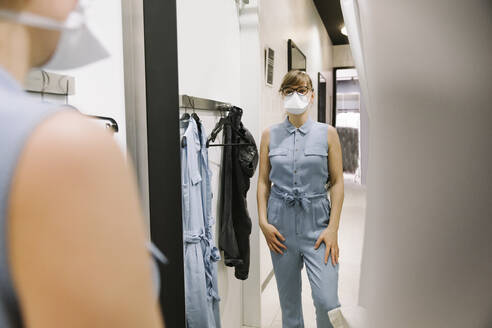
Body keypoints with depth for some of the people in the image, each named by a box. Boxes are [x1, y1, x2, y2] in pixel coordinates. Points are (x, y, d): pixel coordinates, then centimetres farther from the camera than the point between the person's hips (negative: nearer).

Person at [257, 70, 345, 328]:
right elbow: (263, 181, 6)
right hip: (281, 225, 2)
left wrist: (333, 228, -7)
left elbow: (337, 182, 0)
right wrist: (263, 222, -2)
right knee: (288, 301, 13)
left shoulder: (327, 133, 1)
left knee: (327, 302, -6)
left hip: (317, 222, -1)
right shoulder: (270, 135, 4)